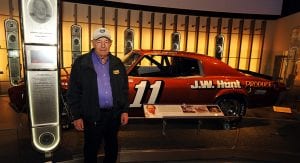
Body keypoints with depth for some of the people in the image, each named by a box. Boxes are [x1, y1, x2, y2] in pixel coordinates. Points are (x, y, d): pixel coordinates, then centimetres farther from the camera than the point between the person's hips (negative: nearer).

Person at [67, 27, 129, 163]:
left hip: (114, 114, 4)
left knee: (112, 146, 20)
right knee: (91, 148, 14)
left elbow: (124, 89, 8)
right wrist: (76, 116, -8)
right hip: (92, 116, -3)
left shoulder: (117, 63, 4)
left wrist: (125, 110, 4)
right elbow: (73, 92, -6)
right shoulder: (81, 63, -7)